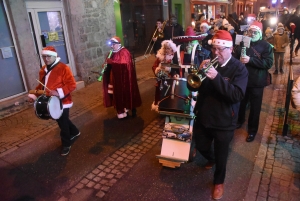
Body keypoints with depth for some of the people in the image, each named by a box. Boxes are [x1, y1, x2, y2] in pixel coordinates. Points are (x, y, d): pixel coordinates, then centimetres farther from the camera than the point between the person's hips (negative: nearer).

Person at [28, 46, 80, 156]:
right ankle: (74, 132, 46)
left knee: (62, 124, 3)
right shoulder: (43, 70, 9)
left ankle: (66, 144, 21)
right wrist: (34, 95, 5)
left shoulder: (63, 68, -16)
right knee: (61, 121, 22)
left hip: (62, 102, -8)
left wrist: (59, 92, -31)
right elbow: (41, 85, 18)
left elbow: (72, 85, -22)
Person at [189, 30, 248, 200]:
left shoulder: (239, 69, -13)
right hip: (203, 117, 5)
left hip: (224, 122, -4)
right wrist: (200, 71, -23)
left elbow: (237, 95, -26)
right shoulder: (208, 63, -1)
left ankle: (219, 181, 41)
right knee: (201, 147, 23)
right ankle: (211, 159, 58)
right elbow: (192, 86, -3)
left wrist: (216, 77, -33)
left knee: (221, 155, 13)